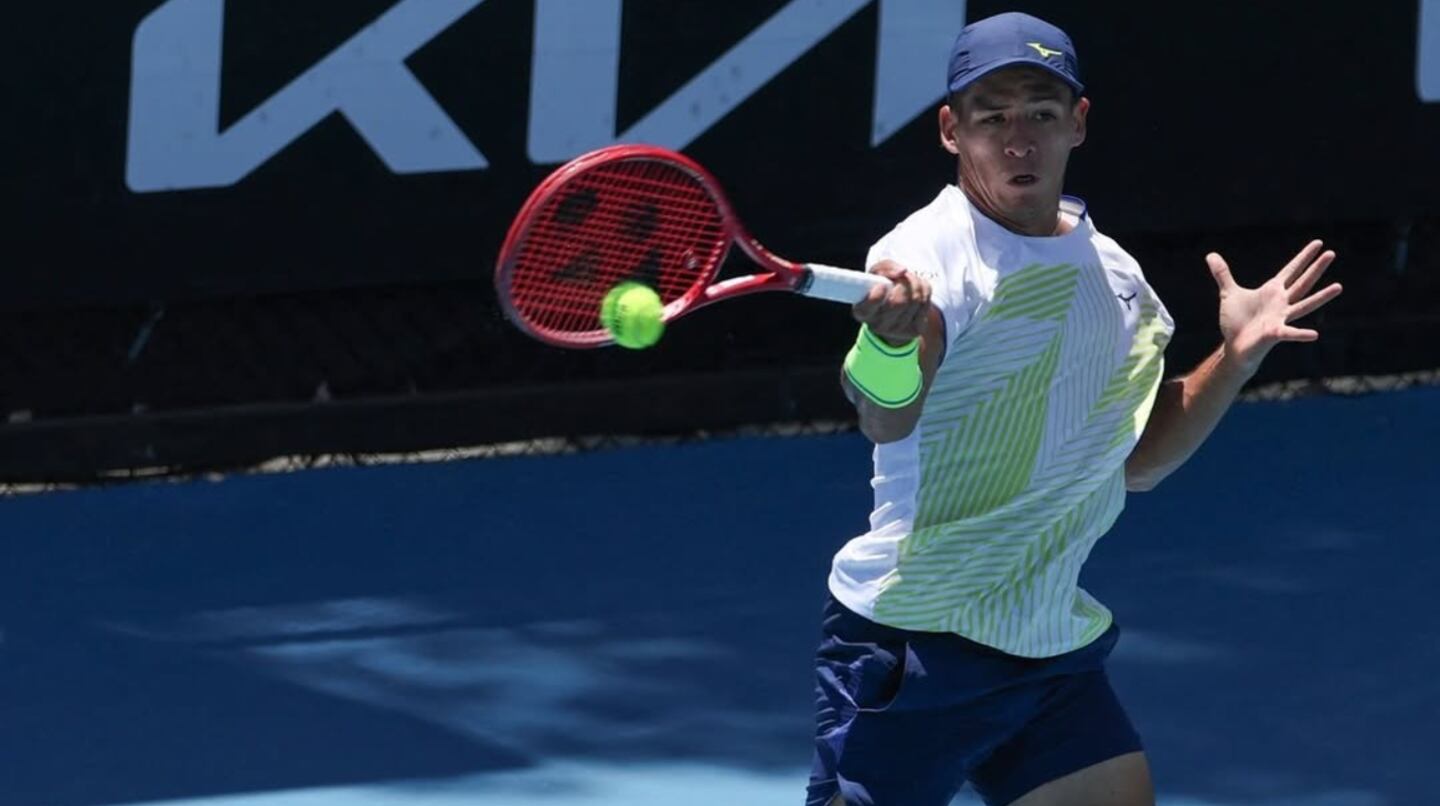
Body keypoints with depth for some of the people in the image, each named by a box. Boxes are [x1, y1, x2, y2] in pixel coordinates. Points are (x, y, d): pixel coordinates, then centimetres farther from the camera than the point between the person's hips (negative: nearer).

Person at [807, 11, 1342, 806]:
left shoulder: (1109, 272, 7)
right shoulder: (932, 252, -16)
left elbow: (1134, 460, 20)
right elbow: (886, 419, -35)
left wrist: (1236, 358, 7)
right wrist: (890, 338, -57)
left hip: (1051, 645, 7)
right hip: (913, 644, -7)